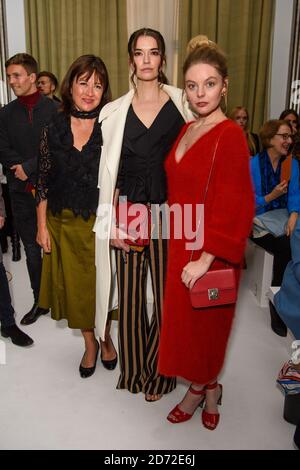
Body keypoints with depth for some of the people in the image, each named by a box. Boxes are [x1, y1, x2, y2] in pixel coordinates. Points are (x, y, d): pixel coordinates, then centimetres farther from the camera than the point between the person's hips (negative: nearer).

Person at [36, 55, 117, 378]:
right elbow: (43, 181, 3)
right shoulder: (53, 129, 0)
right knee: (74, 286, 14)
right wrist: (42, 226, 1)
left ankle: (107, 339, 39)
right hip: (63, 224, 3)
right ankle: (90, 344, 38)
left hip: (99, 223, -2)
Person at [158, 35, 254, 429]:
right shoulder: (186, 130, 8)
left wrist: (206, 258, -22)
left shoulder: (230, 135, -15)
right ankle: (202, 387, 39)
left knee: (204, 322, 11)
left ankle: (205, 386, 38)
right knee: (183, 319, 17)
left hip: (210, 251, -7)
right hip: (181, 244, 7)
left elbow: (234, 206, -20)